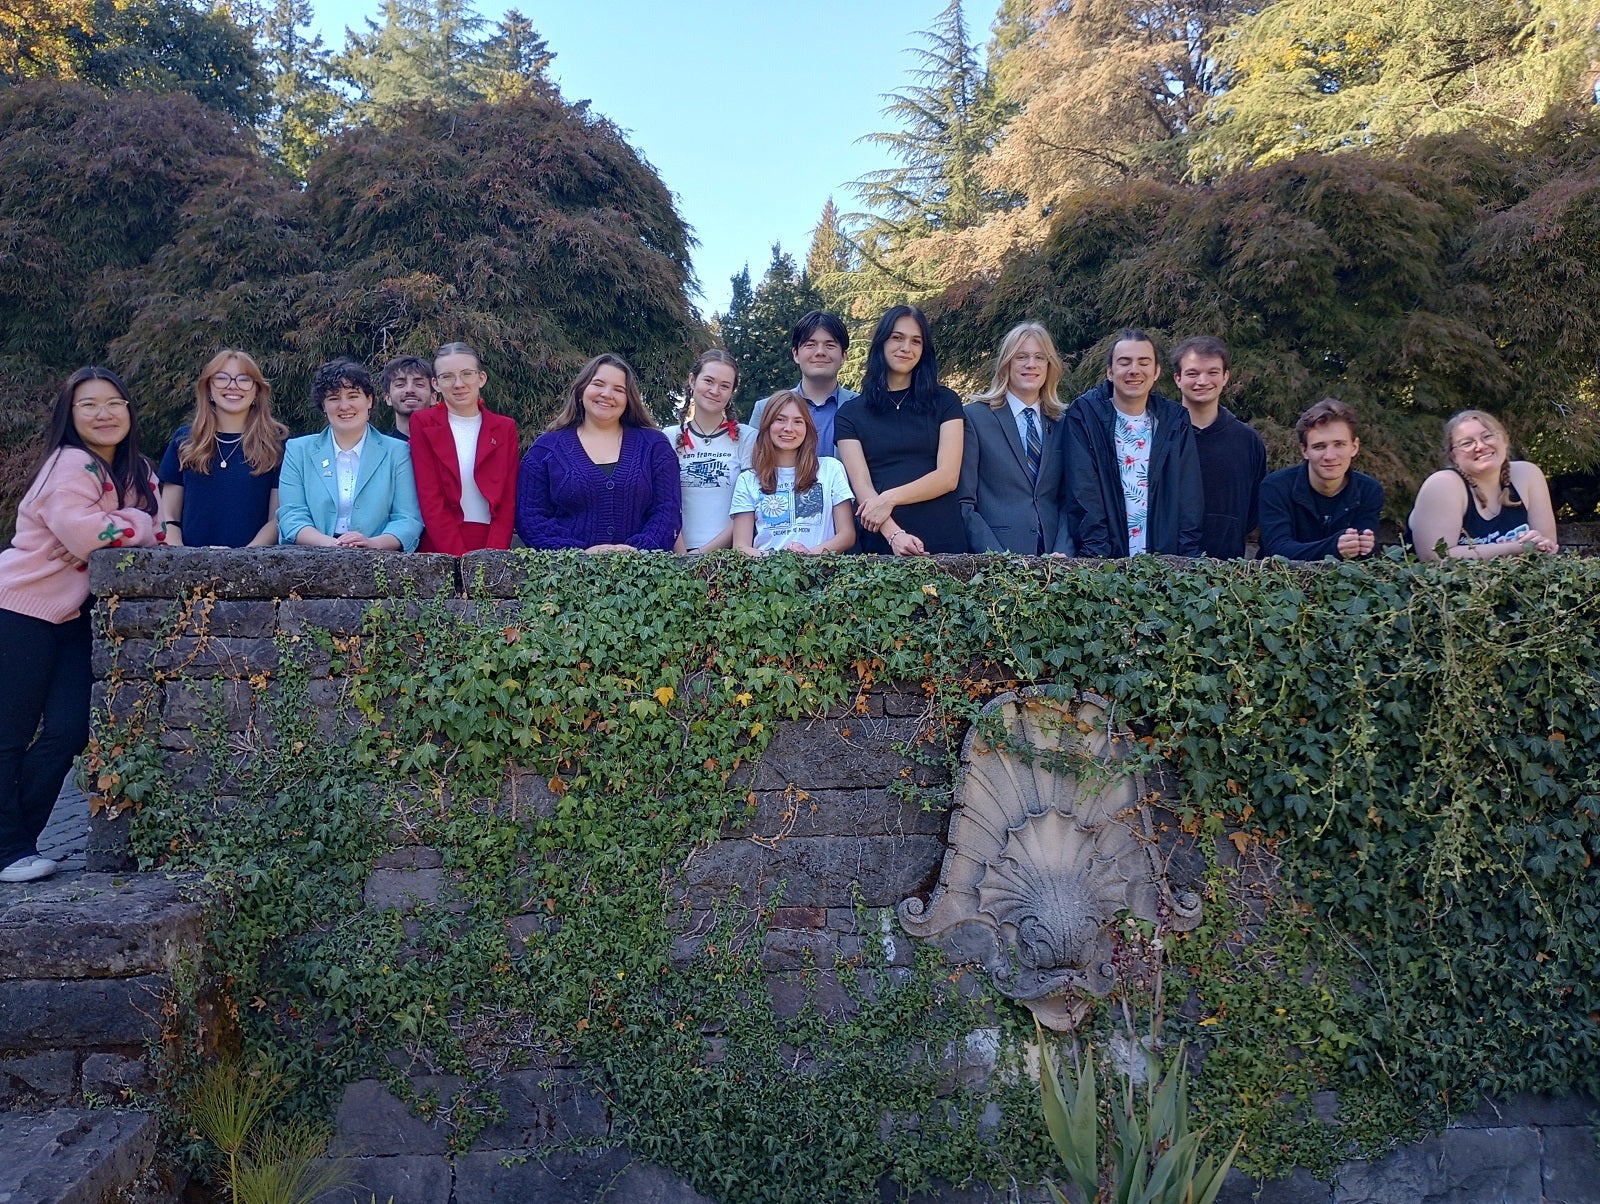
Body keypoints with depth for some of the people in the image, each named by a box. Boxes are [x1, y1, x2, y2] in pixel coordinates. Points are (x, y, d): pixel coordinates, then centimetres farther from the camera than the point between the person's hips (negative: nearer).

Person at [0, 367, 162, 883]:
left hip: (74, 616, 7)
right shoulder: (71, 464, -15)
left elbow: (153, 535, 3)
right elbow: (84, 531, -28)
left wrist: (104, 536, -15)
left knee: (67, 733, 3)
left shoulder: (136, 470, 10)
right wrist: (135, 526, -11)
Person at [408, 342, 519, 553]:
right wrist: (461, 559, -13)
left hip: (493, 547, 2)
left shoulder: (505, 428, 10)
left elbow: (508, 501, 4)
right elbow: (430, 499, -3)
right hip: (440, 549, -1)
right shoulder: (422, 423, 4)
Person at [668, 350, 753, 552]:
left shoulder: (747, 438, 6)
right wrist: (682, 556, -8)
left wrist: (705, 551, -7)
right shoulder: (669, 438, 10)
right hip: (678, 553, 1)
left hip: (731, 551, -1)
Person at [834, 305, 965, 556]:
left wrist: (890, 498, -15)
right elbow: (861, 484, -4)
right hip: (880, 542, 0)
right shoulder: (850, 413, 6)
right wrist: (894, 534, -19)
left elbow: (948, 476, -3)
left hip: (943, 540, 0)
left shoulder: (945, 401, 7)